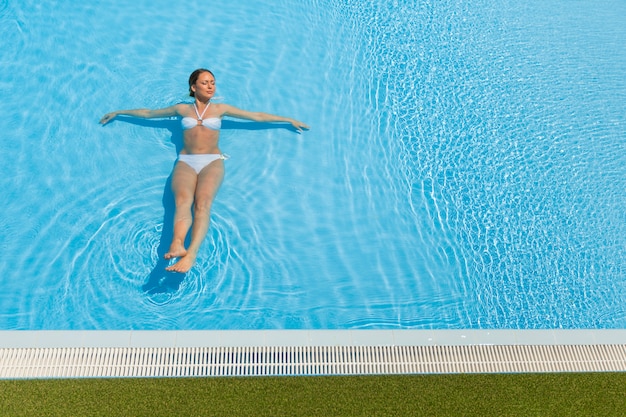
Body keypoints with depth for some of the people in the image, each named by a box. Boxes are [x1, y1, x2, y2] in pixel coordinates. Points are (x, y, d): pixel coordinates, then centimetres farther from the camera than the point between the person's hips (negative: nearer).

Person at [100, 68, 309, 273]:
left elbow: (257, 116, 22)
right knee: (182, 201, -31)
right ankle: (177, 246, -55)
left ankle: (191, 253, -51)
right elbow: (147, 113, 32)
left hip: (212, 162, -1)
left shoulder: (220, 108, 20)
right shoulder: (182, 109, 21)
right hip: (186, 162, 1)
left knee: (203, 202, -31)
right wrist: (118, 112, 39)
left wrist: (289, 119, 22)